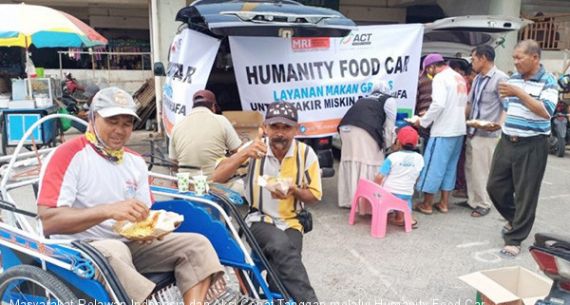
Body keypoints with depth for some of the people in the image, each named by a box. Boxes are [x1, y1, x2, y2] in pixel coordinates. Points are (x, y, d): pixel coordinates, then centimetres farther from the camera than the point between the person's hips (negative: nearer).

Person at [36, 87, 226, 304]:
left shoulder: (136, 161, 11)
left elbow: (144, 215, 12)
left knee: (197, 244, -10)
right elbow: (48, 221, -18)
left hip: (131, 244, 6)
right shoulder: (69, 155, -9)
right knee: (114, 253, -39)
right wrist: (107, 210, -30)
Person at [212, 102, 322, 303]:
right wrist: (244, 154, -25)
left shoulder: (306, 153, -3)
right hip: (259, 219, -1)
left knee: (283, 264, -28)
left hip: (291, 222, 1)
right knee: (283, 247, -34)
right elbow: (217, 178, -10)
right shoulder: (254, 149, -5)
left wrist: (294, 191, -16)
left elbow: (314, 195, 6)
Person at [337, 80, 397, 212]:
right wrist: (387, 144, 23)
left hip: (346, 127, 6)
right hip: (365, 130, -6)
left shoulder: (365, 99, 36)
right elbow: (389, 125, 15)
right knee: (369, 164, -1)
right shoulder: (389, 100, 21)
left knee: (350, 161, 14)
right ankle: (367, 202, -2)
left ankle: (349, 199, 21)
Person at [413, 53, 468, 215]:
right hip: (459, 129, 9)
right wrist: (429, 114, 18)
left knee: (433, 166, 0)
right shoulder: (459, 78, 15)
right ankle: (444, 203, 20)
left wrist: (423, 121, -11)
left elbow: (439, 104, -22)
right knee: (449, 166, 14)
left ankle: (427, 204, 8)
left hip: (443, 130, -9)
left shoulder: (440, 78, -11)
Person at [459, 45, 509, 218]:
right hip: (472, 132, 8)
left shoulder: (500, 78, -11)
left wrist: (499, 124, -28)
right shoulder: (477, 79, 14)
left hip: (487, 134, -8)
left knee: (482, 171, 0)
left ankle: (483, 204, 14)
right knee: (470, 169, 14)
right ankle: (472, 200, 26)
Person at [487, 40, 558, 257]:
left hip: (532, 145, -6)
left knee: (525, 194, 1)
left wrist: (519, 93, -26)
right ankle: (514, 218, 36)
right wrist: (499, 124, 8)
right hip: (507, 141, 6)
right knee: (495, 186, 10)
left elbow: (546, 112, -22)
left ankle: (514, 239, 13)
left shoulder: (548, 81, -9)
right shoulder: (513, 79, 9)